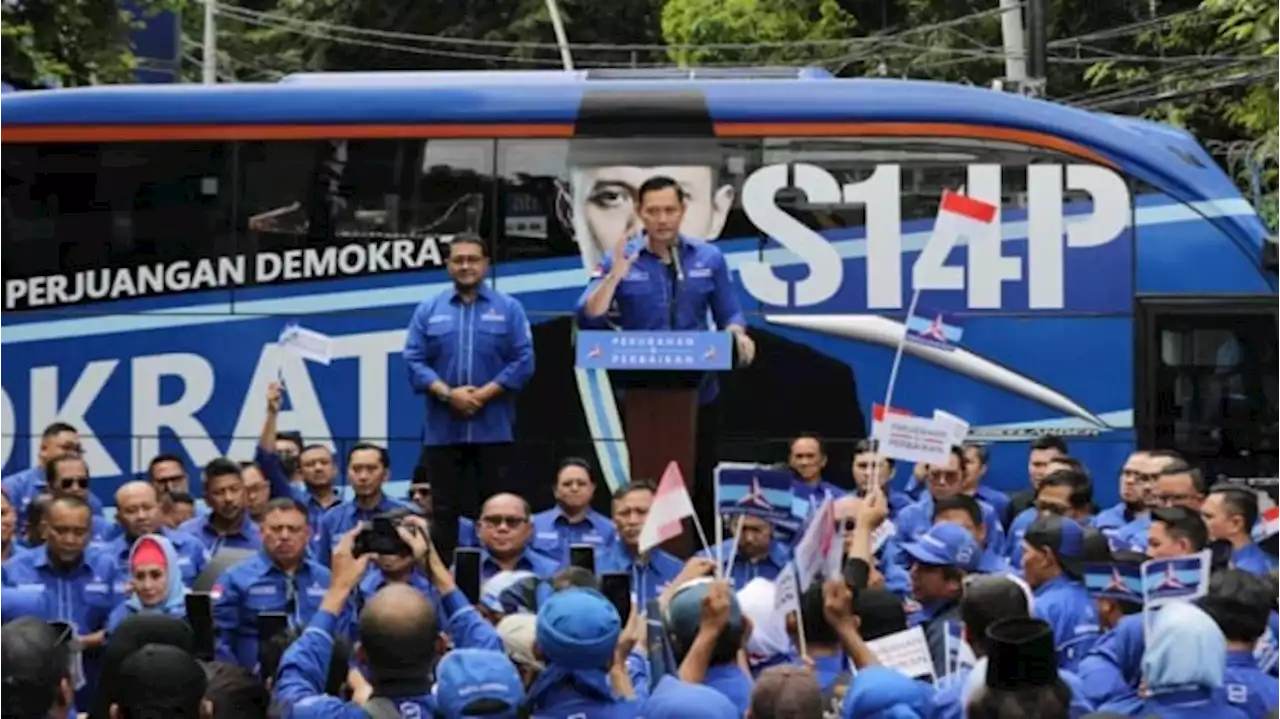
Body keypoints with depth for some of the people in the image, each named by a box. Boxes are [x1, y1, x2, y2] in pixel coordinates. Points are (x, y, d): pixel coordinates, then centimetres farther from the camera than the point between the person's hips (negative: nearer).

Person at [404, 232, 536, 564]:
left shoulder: (509, 309, 5)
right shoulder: (428, 310, 9)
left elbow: (522, 361, -3)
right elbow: (414, 360, 1)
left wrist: (483, 394, -12)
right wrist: (448, 393, -13)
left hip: (493, 428, -1)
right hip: (442, 428, 1)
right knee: (444, 508, 4)